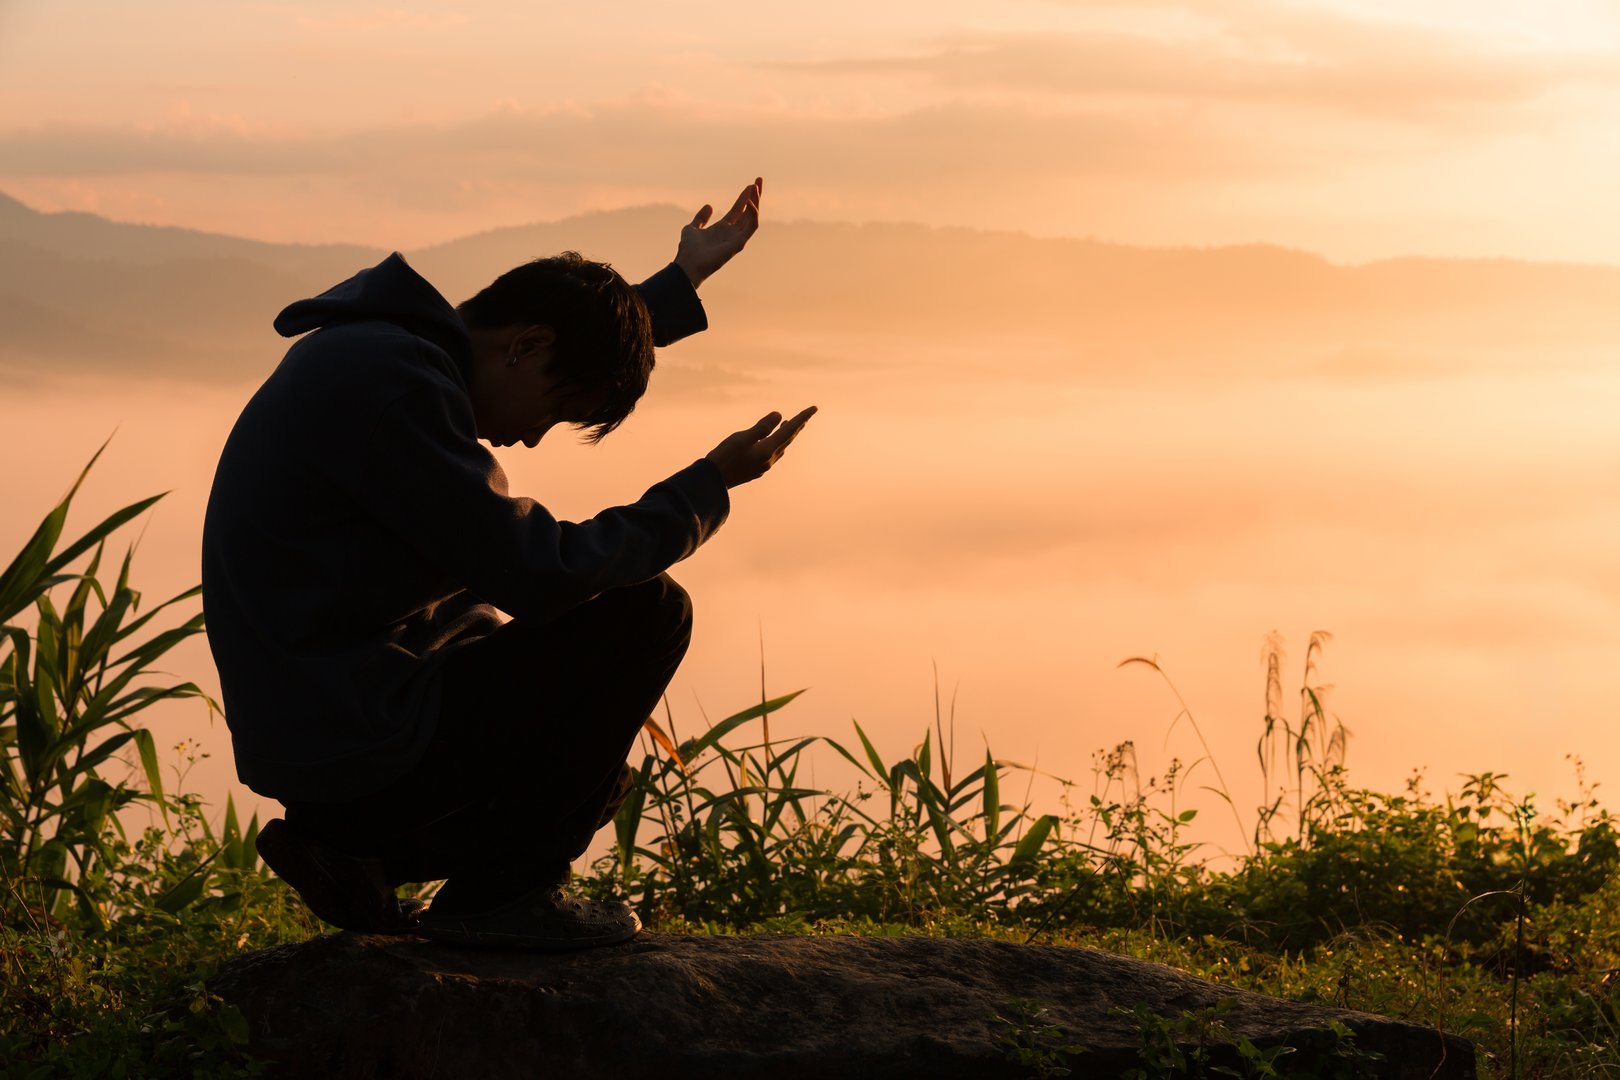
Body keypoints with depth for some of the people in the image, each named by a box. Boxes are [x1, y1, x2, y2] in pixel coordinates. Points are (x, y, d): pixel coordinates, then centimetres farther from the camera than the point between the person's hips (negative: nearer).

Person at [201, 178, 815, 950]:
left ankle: (349, 850, 14)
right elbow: (541, 574, -20)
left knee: (587, 774, 28)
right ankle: (504, 888, -1)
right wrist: (710, 485, -10)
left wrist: (681, 282, 39)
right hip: (361, 741, -11)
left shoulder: (386, 348, 11)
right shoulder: (390, 386, -21)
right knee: (646, 611, -7)